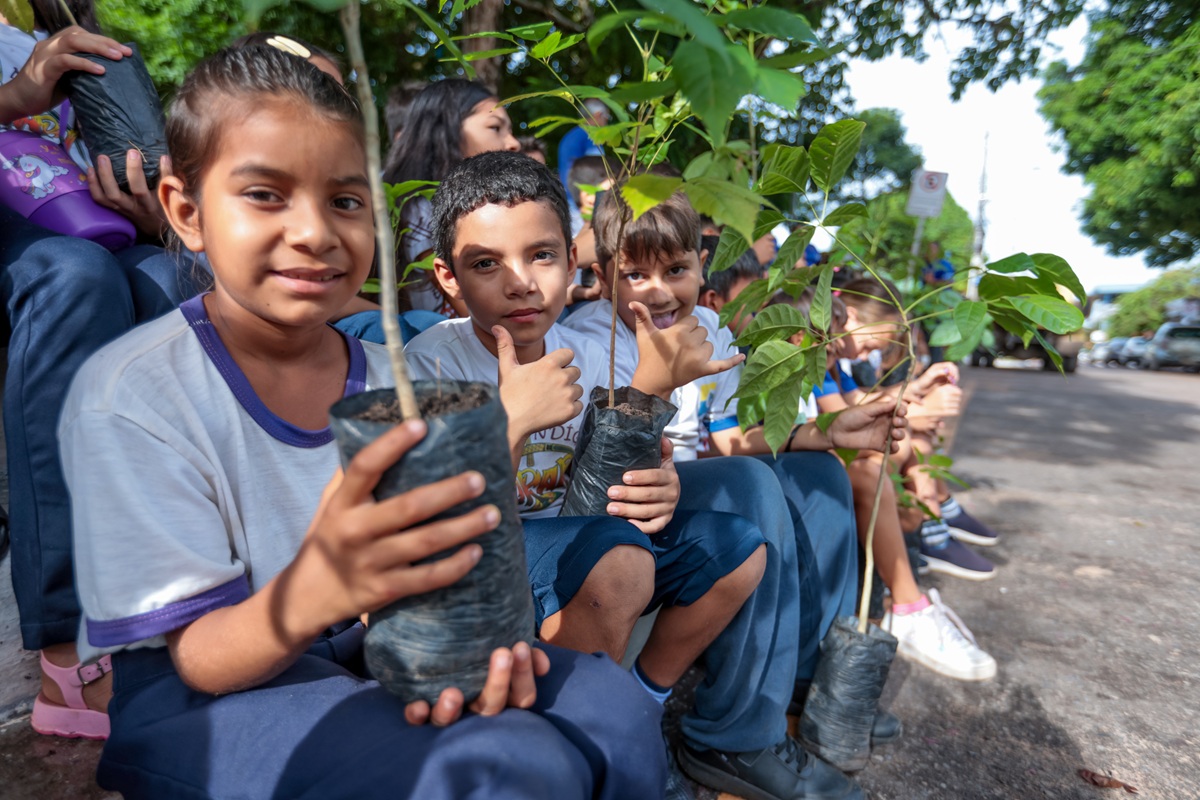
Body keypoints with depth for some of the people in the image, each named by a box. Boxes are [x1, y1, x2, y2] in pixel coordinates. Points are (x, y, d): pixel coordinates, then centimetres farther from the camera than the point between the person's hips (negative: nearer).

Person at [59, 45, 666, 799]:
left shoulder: (391, 384, -4)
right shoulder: (128, 393, -17)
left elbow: (422, 576, -1)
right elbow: (198, 657, -17)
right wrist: (315, 588, -40)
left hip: (362, 654, 4)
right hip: (194, 705, -4)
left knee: (617, 710, -10)